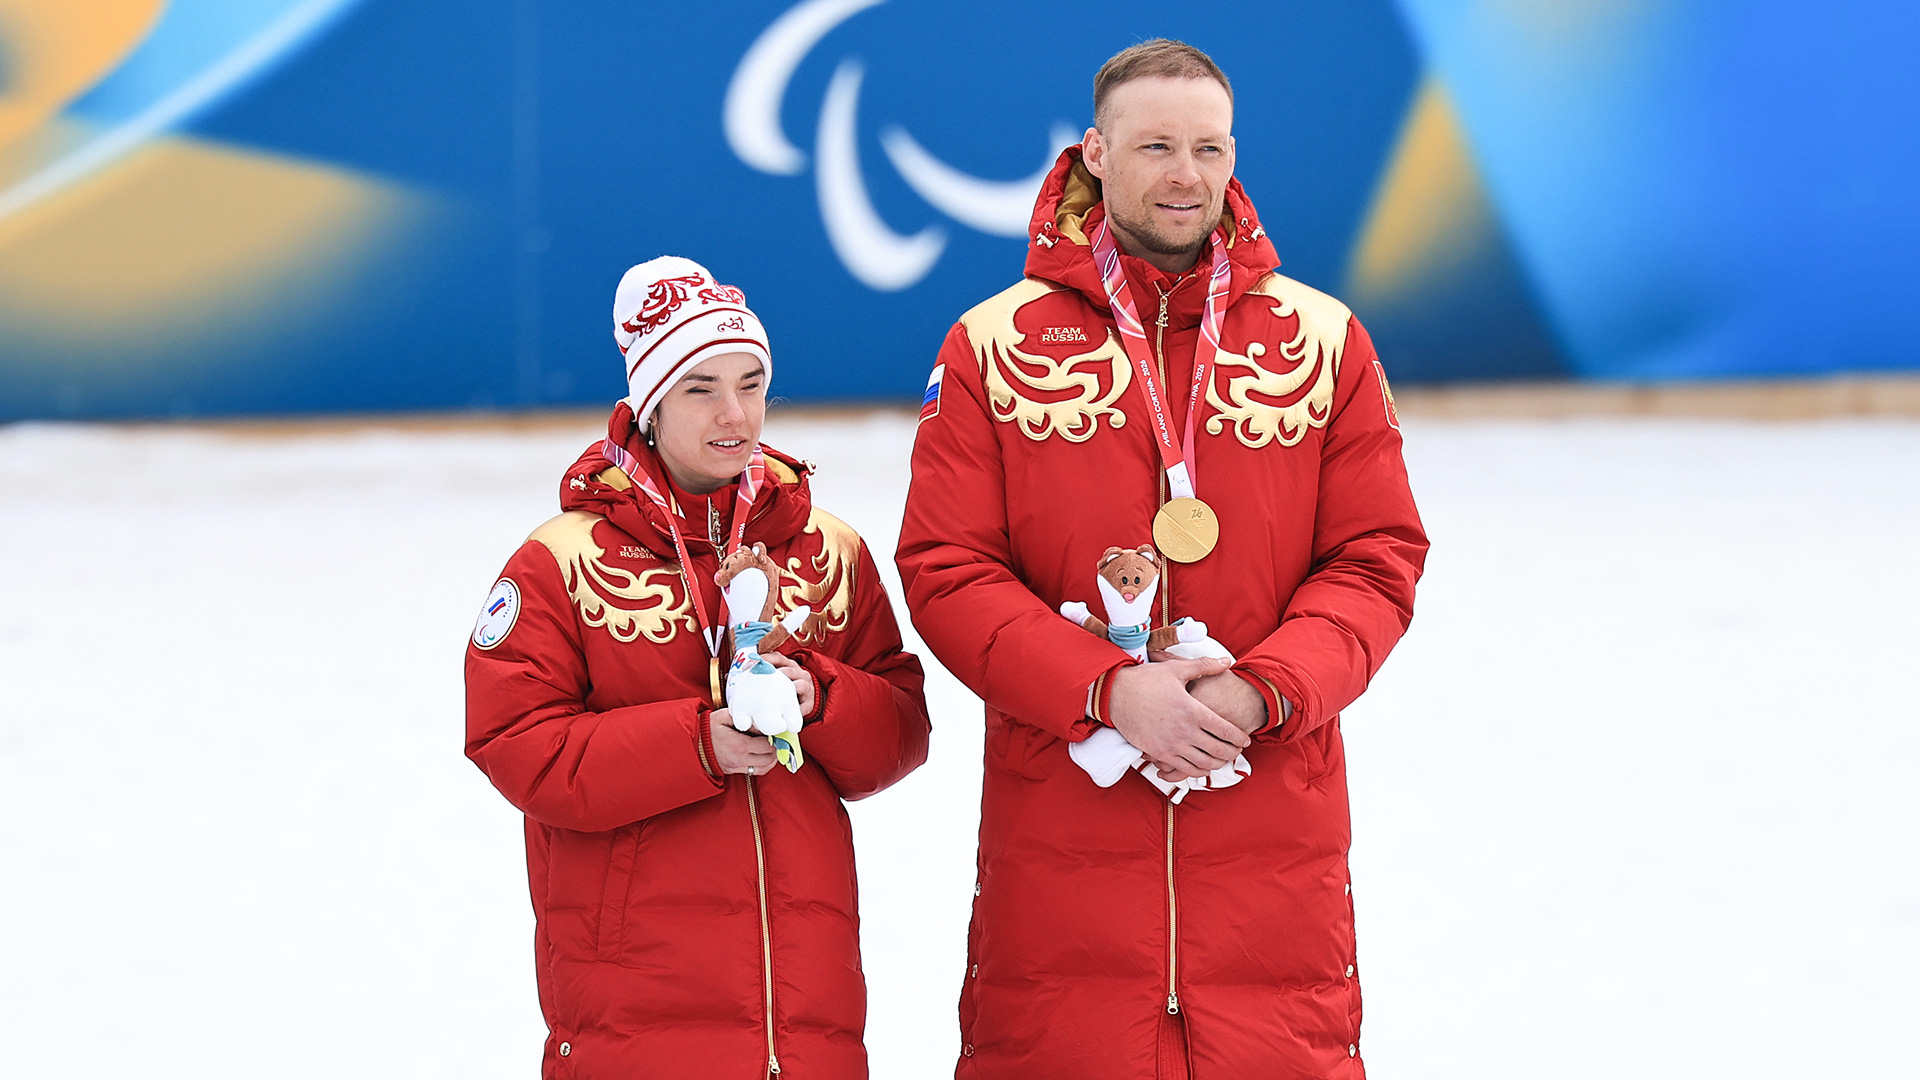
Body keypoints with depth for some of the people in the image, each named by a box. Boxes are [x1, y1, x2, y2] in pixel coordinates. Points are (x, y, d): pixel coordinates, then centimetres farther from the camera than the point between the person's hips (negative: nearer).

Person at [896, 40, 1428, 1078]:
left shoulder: (1322, 340, 8)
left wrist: (1265, 689, -14)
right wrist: (1109, 689, -16)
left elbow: (1378, 561, 4)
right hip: (1059, 827, -1)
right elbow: (945, 572, -2)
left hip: (1274, 828, 1)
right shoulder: (994, 347, 3)